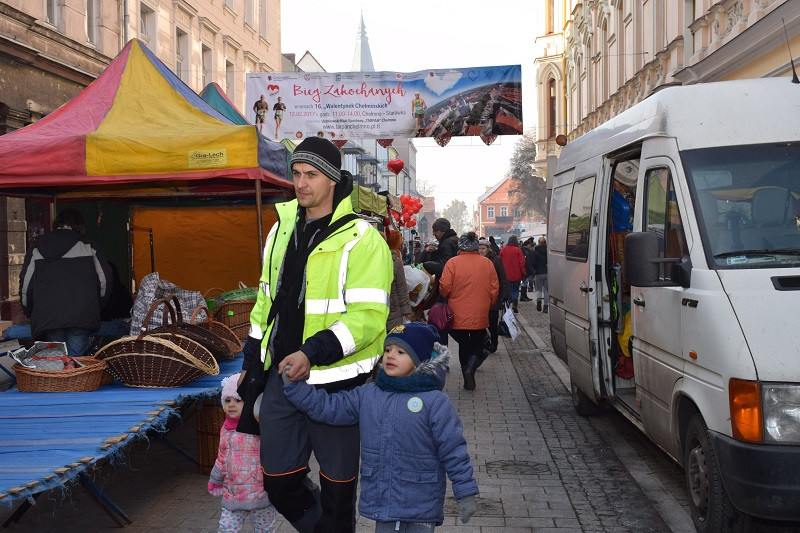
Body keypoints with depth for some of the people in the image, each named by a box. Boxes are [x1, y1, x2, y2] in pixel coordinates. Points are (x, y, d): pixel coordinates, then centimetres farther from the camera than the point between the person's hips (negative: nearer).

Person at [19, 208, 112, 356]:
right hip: (82, 316, -1)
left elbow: (25, 284, 11)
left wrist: (29, 312, 24)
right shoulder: (88, 246, 8)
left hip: (47, 319, 1)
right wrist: (96, 309, 20)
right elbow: (105, 279, 6)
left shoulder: (36, 250, 12)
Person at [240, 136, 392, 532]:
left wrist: (316, 352, -28)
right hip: (282, 376, 6)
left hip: (336, 381, -6)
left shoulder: (360, 239, -12)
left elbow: (369, 316, -19)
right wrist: (252, 360, 16)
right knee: (278, 481, 13)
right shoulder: (282, 230, 9)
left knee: (337, 485, 9)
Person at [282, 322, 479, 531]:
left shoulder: (436, 402, -9)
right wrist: (294, 385, -1)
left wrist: (466, 492, -5)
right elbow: (327, 407, 7)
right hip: (382, 503, 4)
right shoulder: (367, 395, 5)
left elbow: (454, 451, -7)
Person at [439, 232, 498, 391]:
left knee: (463, 345, 16)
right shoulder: (487, 263, -1)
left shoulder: (452, 263, -9)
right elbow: (495, 288, 4)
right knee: (477, 346, 13)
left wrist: (446, 298, 13)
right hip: (480, 315, 1)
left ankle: (467, 376, 18)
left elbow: (444, 287, -9)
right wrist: (489, 304, 20)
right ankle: (470, 369, -13)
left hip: (458, 315, -1)